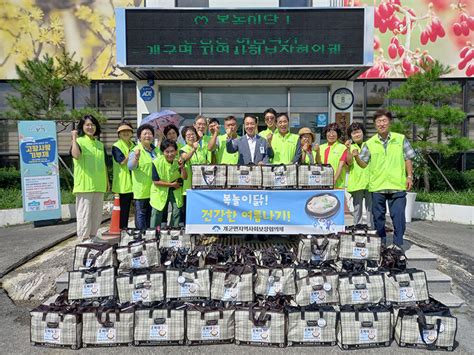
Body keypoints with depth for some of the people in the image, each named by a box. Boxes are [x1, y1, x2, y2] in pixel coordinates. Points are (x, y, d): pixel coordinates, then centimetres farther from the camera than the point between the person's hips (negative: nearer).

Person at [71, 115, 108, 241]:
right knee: (84, 213, -4)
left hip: (99, 185, 6)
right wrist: (74, 138, -17)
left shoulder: (100, 144, 17)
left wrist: (107, 181, 19)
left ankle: (92, 237, 23)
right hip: (84, 184, -6)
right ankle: (84, 239, 3)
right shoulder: (79, 141, -1)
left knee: (97, 214, 12)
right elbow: (76, 155, -23)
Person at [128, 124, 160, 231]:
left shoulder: (156, 150, 13)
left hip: (154, 189, 6)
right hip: (141, 190, -6)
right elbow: (131, 166, -22)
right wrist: (136, 158, -40)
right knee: (141, 213, -1)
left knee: (151, 213, 16)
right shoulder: (136, 151, -7)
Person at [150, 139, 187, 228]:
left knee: (177, 211, 1)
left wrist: (182, 167, -29)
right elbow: (156, 181, -19)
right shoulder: (157, 162, -21)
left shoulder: (178, 161, -9)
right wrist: (171, 184, -19)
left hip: (175, 191, 3)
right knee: (157, 213, 7)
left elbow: (184, 177, -11)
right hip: (160, 191, -3)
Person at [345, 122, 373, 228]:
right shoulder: (349, 147, 11)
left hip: (369, 181, 0)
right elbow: (349, 162, -6)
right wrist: (348, 149, -16)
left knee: (370, 208, -1)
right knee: (357, 208, 4)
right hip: (356, 182, 0)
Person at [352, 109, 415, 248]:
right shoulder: (370, 143, 6)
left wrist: (409, 176, 2)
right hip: (377, 186, 1)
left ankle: (398, 244, 10)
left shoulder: (401, 139, 5)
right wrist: (356, 156, -10)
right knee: (378, 216, 9)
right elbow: (363, 164, 8)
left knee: (398, 216, -3)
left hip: (398, 186, -1)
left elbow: (408, 160, 9)